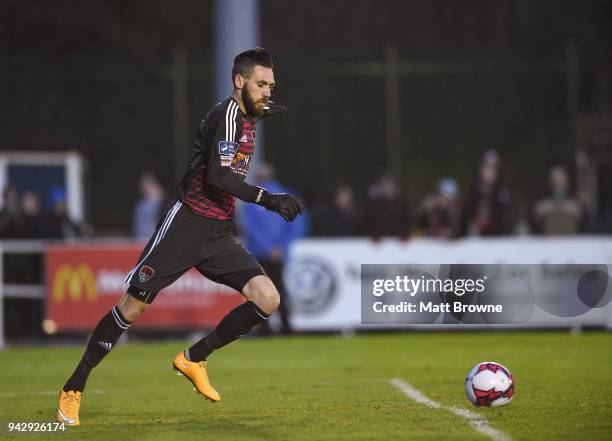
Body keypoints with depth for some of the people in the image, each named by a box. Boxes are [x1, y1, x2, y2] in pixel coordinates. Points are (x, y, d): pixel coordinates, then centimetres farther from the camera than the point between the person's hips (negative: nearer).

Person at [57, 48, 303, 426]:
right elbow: (217, 174, -28)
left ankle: (194, 359, 7)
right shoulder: (227, 114, -14)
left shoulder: (247, 116, 12)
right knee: (134, 306, -7)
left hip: (220, 234, 8)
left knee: (267, 299, -9)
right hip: (188, 224, -8)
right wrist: (267, 198, -35)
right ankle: (73, 388, 5)